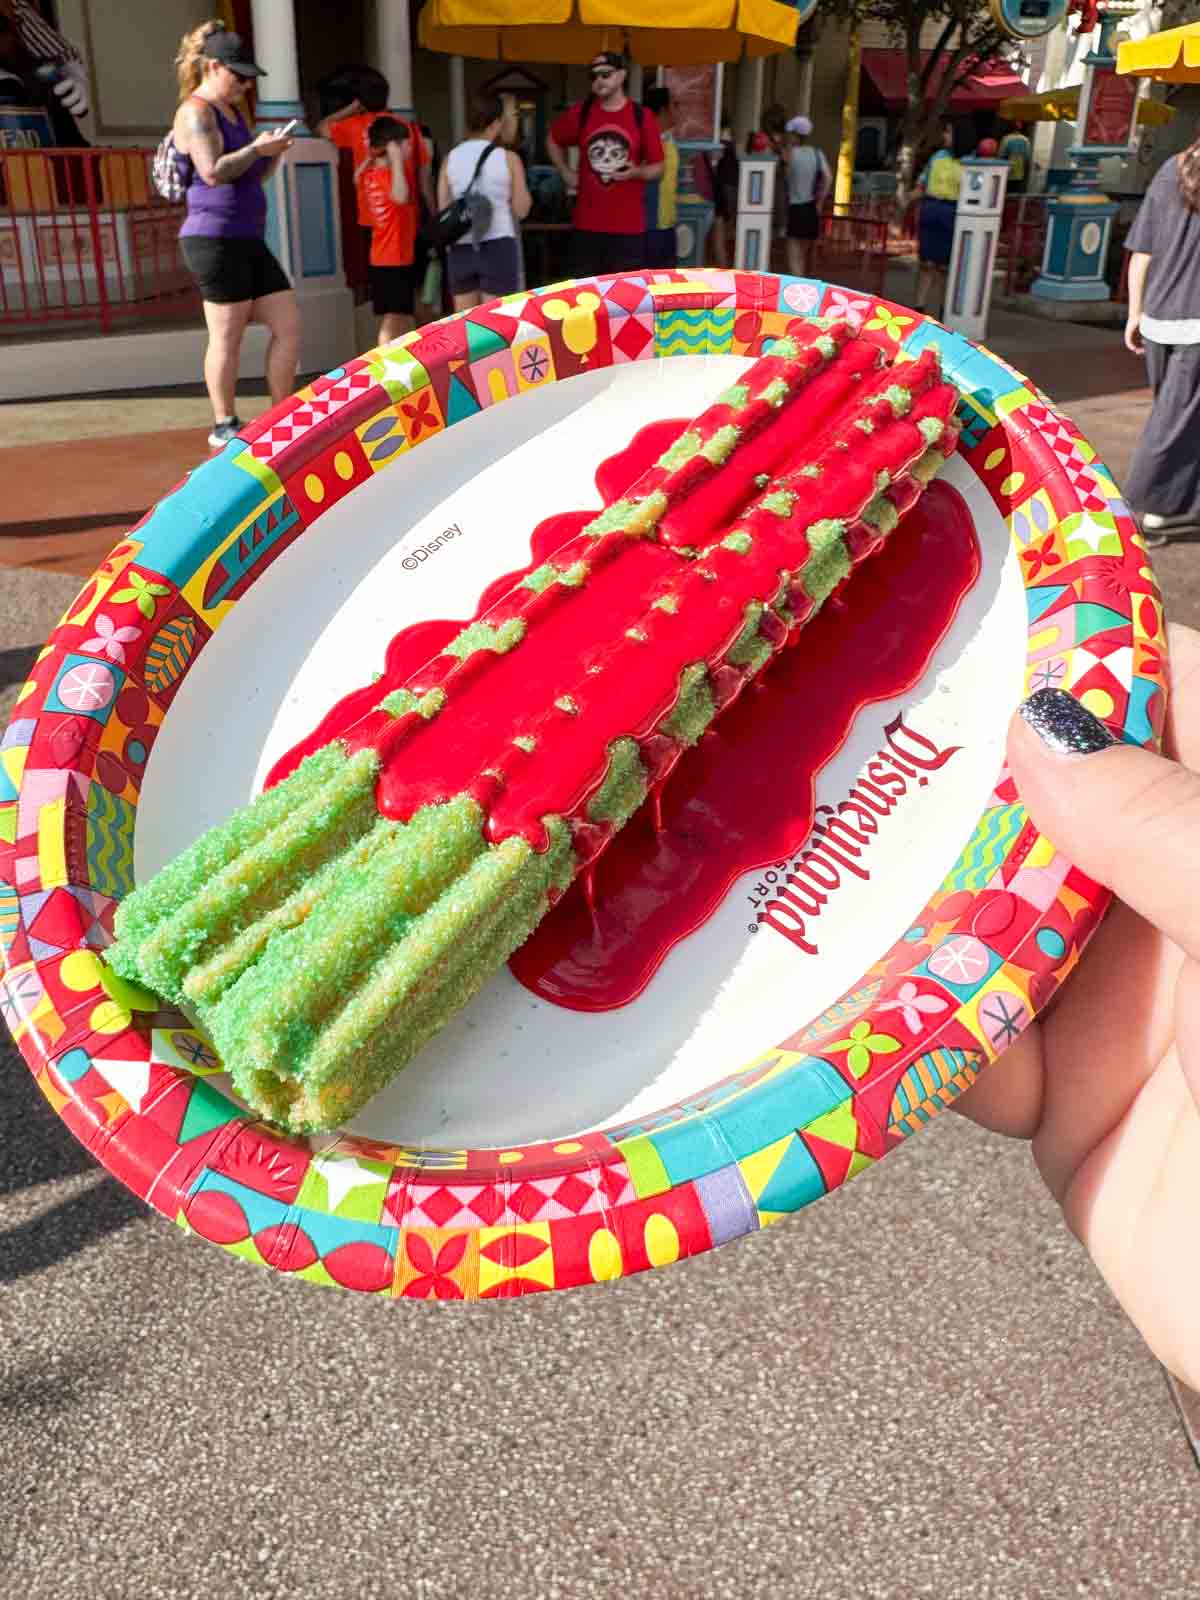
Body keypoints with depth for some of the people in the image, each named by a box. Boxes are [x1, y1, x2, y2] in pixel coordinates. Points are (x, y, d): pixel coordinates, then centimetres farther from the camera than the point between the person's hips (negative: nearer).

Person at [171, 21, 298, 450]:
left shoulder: (236, 112, 22)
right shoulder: (195, 112, -5)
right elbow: (213, 172, -18)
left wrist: (272, 153, 7)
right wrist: (257, 148, -10)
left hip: (249, 241, 9)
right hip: (215, 240, -9)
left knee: (289, 326, 5)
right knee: (227, 337, -6)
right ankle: (224, 426, 4)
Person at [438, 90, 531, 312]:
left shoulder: (451, 158, 6)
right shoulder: (508, 158, -3)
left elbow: (443, 209, 9)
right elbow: (521, 210, 2)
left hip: (460, 249, 4)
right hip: (497, 247, -3)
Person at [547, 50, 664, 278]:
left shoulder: (641, 118, 0)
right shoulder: (580, 113, 5)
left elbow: (658, 168, 6)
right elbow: (553, 141, 23)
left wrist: (636, 172, -14)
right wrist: (566, 174, 13)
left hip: (628, 226, -2)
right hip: (586, 224, 2)